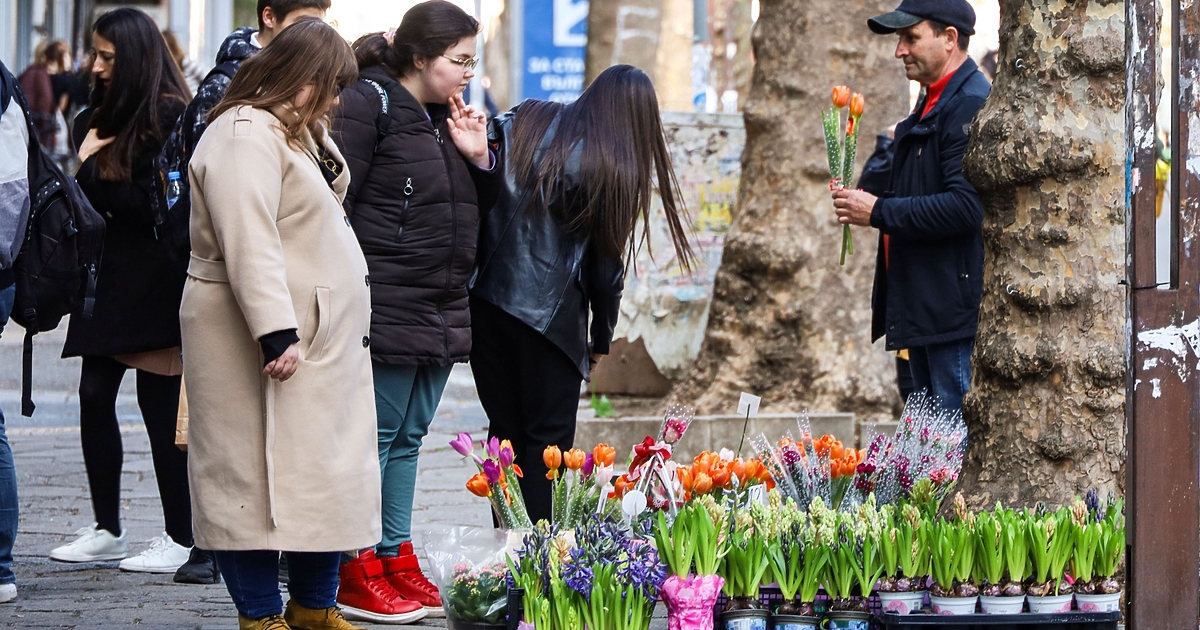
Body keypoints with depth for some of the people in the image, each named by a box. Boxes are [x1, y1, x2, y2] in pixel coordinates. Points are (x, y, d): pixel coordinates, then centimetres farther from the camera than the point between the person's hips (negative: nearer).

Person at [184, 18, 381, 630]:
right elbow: (248, 243, -24)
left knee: (327, 472, 11)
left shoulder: (294, 131, 18)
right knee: (258, 473, -5)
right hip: (264, 342, -10)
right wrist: (276, 334, -29)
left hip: (323, 338, 10)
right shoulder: (245, 135, -16)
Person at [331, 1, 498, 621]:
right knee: (375, 435, -4)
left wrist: (477, 157, 3)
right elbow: (335, 200, -13)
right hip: (386, 308, -8)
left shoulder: (445, 118, 16)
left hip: (441, 310, 8)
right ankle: (356, 574, 1)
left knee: (408, 437, 12)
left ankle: (397, 561, 19)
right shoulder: (367, 104, -9)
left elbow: (477, 210, 22)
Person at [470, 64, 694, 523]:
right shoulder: (615, 168, -5)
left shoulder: (523, 124, 7)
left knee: (506, 430, 12)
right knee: (548, 436, 5)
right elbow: (607, 262, 1)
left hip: (485, 301, 4)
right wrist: (602, 338, 9)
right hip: (551, 311, -4)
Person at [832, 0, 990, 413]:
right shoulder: (931, 105, 19)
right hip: (920, 304, 11)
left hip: (955, 303, -11)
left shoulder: (972, 105, -14)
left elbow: (965, 206, -24)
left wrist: (879, 212, -17)